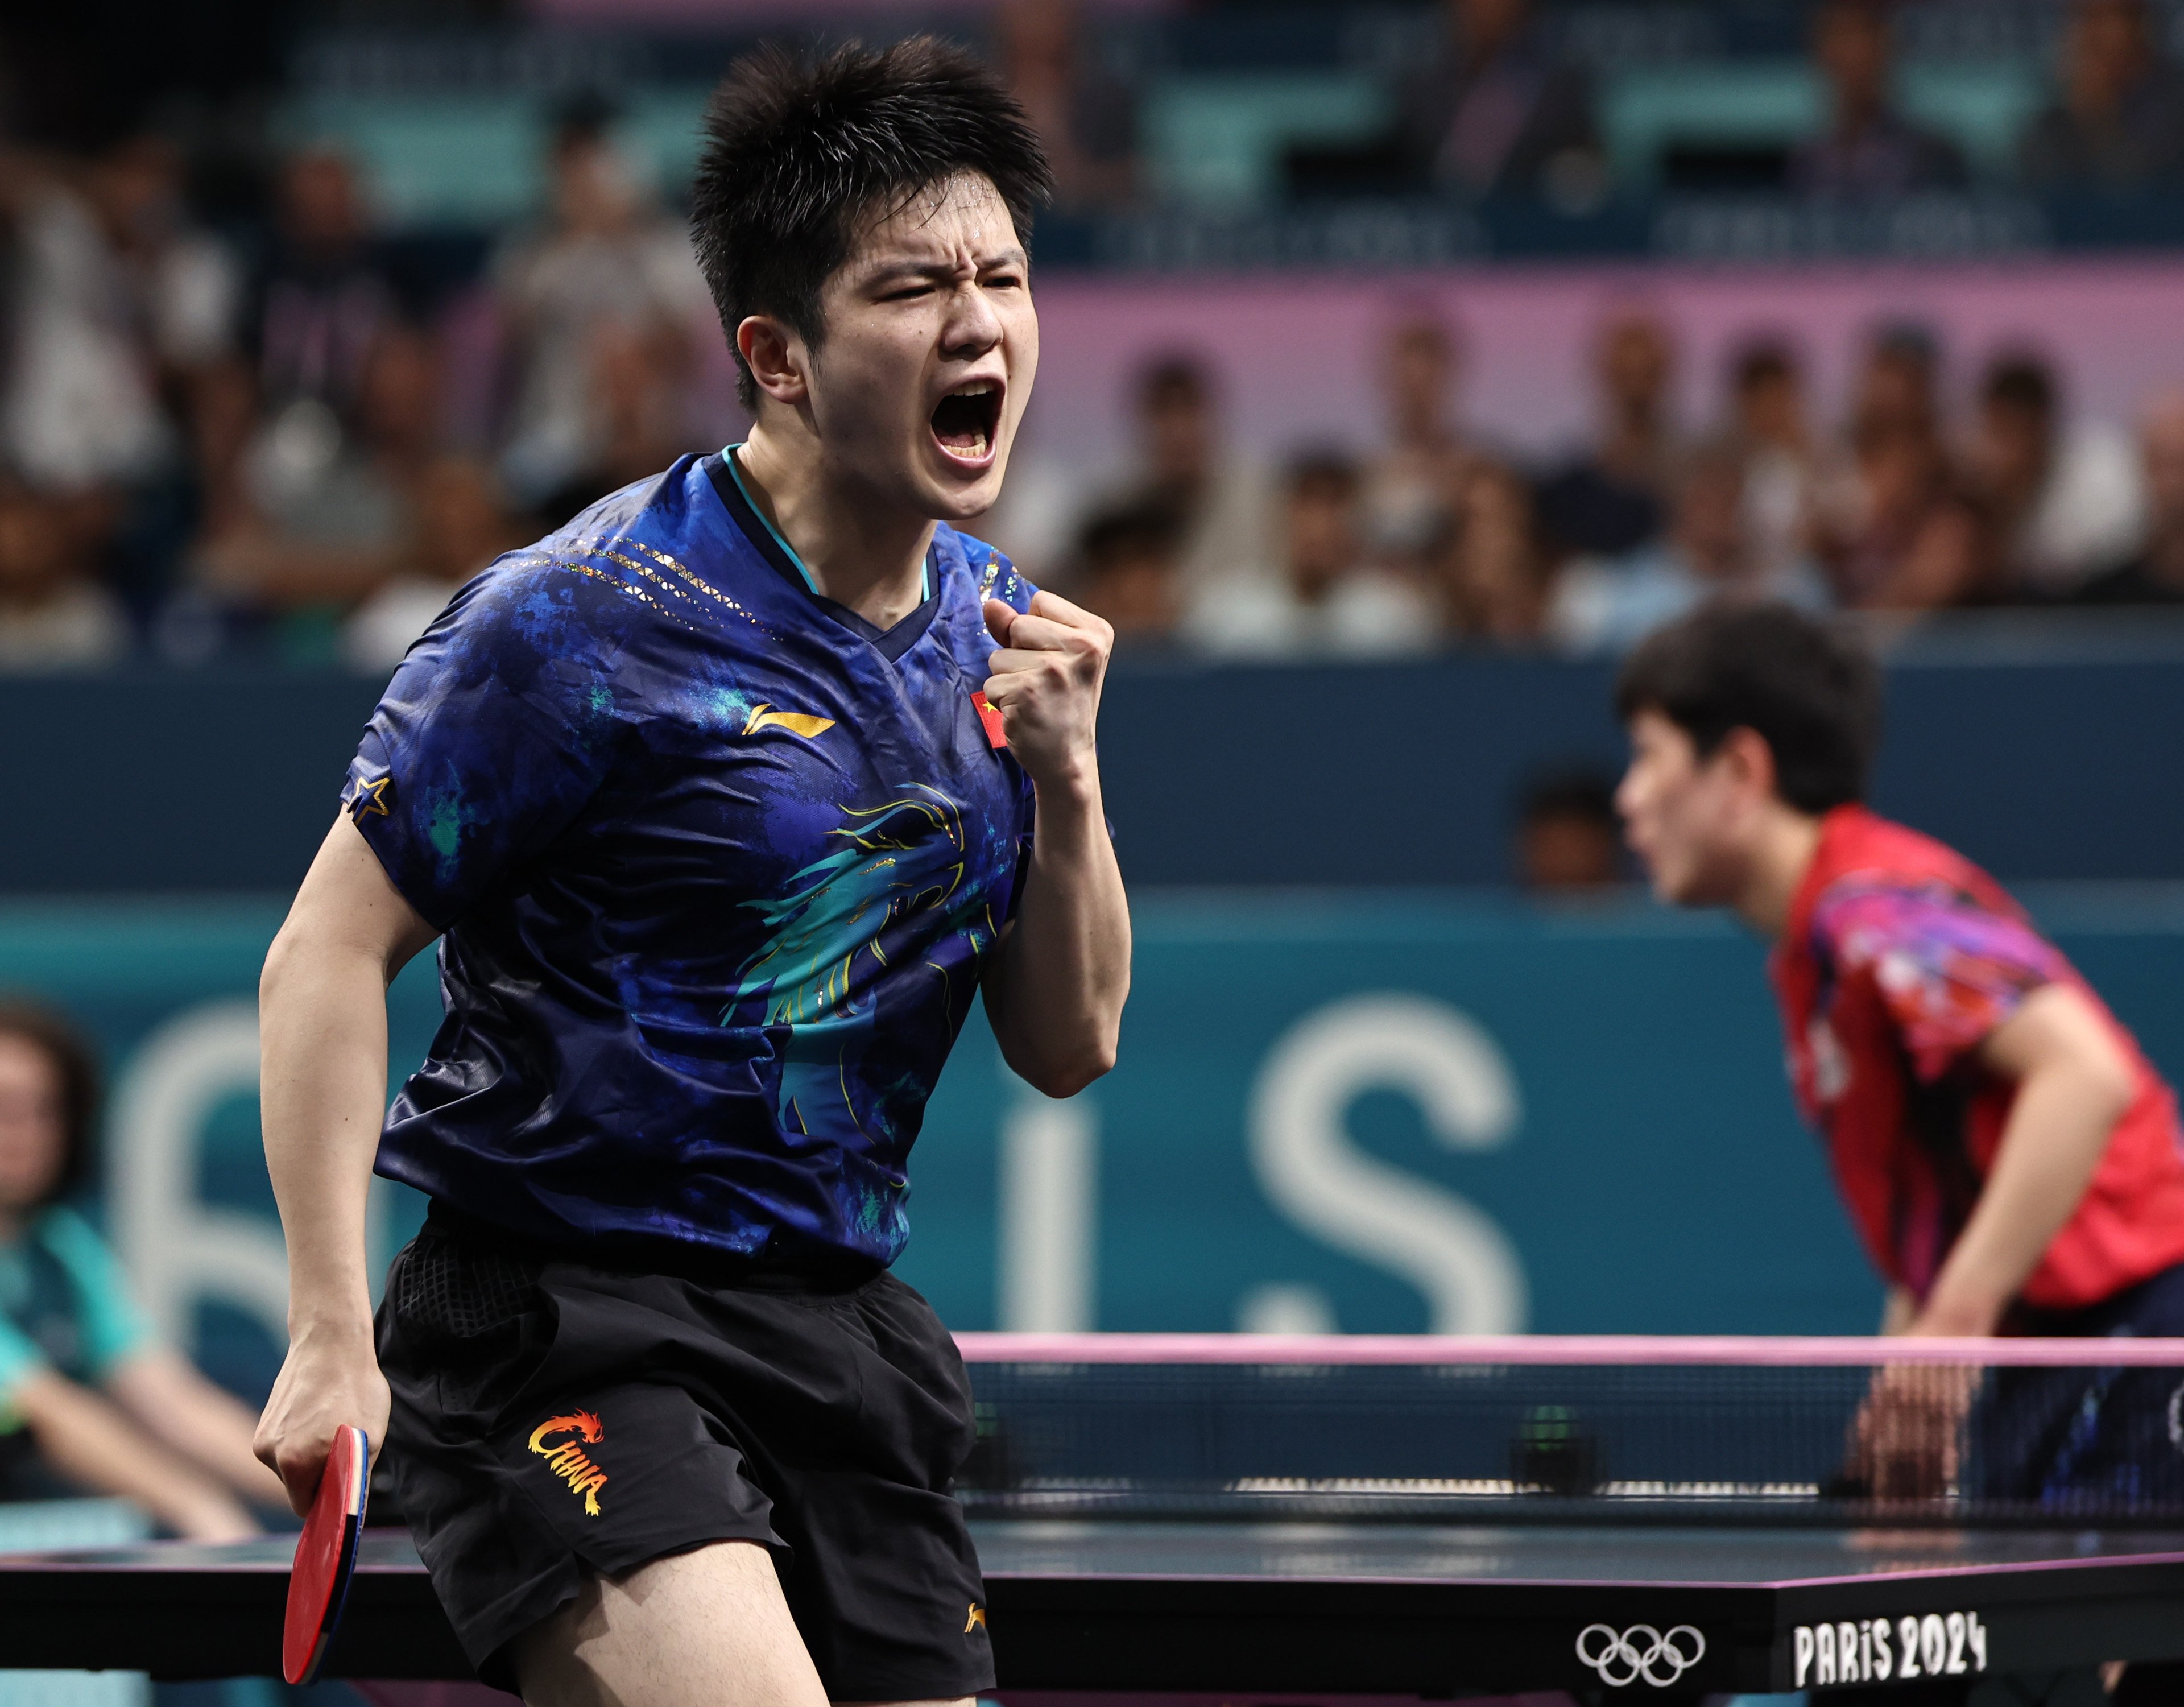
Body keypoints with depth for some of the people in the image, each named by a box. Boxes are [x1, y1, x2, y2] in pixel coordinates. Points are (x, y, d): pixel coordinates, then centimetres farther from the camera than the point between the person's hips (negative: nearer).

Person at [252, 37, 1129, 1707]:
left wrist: (1065, 774, -6)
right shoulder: (589, 618, -12)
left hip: (847, 1334, 7)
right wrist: (331, 1338, -17)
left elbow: (1068, 1050, 12)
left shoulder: (999, 631, 9)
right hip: (566, 1328, -7)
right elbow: (330, 952, -9)